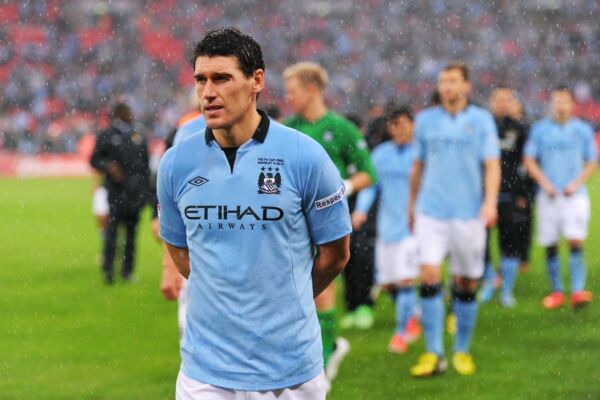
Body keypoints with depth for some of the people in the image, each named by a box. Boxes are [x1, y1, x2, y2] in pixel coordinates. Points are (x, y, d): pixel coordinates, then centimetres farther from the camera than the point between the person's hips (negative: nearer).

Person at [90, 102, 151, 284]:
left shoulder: (139, 138, 14)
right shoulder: (106, 136, 4)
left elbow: (146, 166, 16)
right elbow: (94, 160, 4)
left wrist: (145, 190, 10)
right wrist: (108, 166, -16)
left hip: (135, 191, 4)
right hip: (116, 189, -4)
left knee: (131, 231, 5)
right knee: (112, 227, -11)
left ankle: (127, 270, 11)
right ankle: (108, 269, -11)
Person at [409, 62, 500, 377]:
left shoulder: (481, 120, 3)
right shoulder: (425, 120, 9)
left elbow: (492, 164, -2)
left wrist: (490, 202, -15)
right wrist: (412, 204, 21)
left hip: (468, 214, -1)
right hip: (431, 212, 1)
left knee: (466, 284, 4)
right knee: (429, 277, -12)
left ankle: (462, 351, 19)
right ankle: (434, 353, -9)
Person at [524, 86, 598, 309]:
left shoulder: (583, 130, 6)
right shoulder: (540, 129, 7)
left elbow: (592, 162, 9)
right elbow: (529, 160, 7)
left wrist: (576, 183, -5)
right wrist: (544, 183, -5)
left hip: (574, 195, -1)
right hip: (548, 196, 1)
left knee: (576, 241, -14)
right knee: (550, 246, 2)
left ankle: (578, 291, -17)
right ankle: (556, 292, 14)